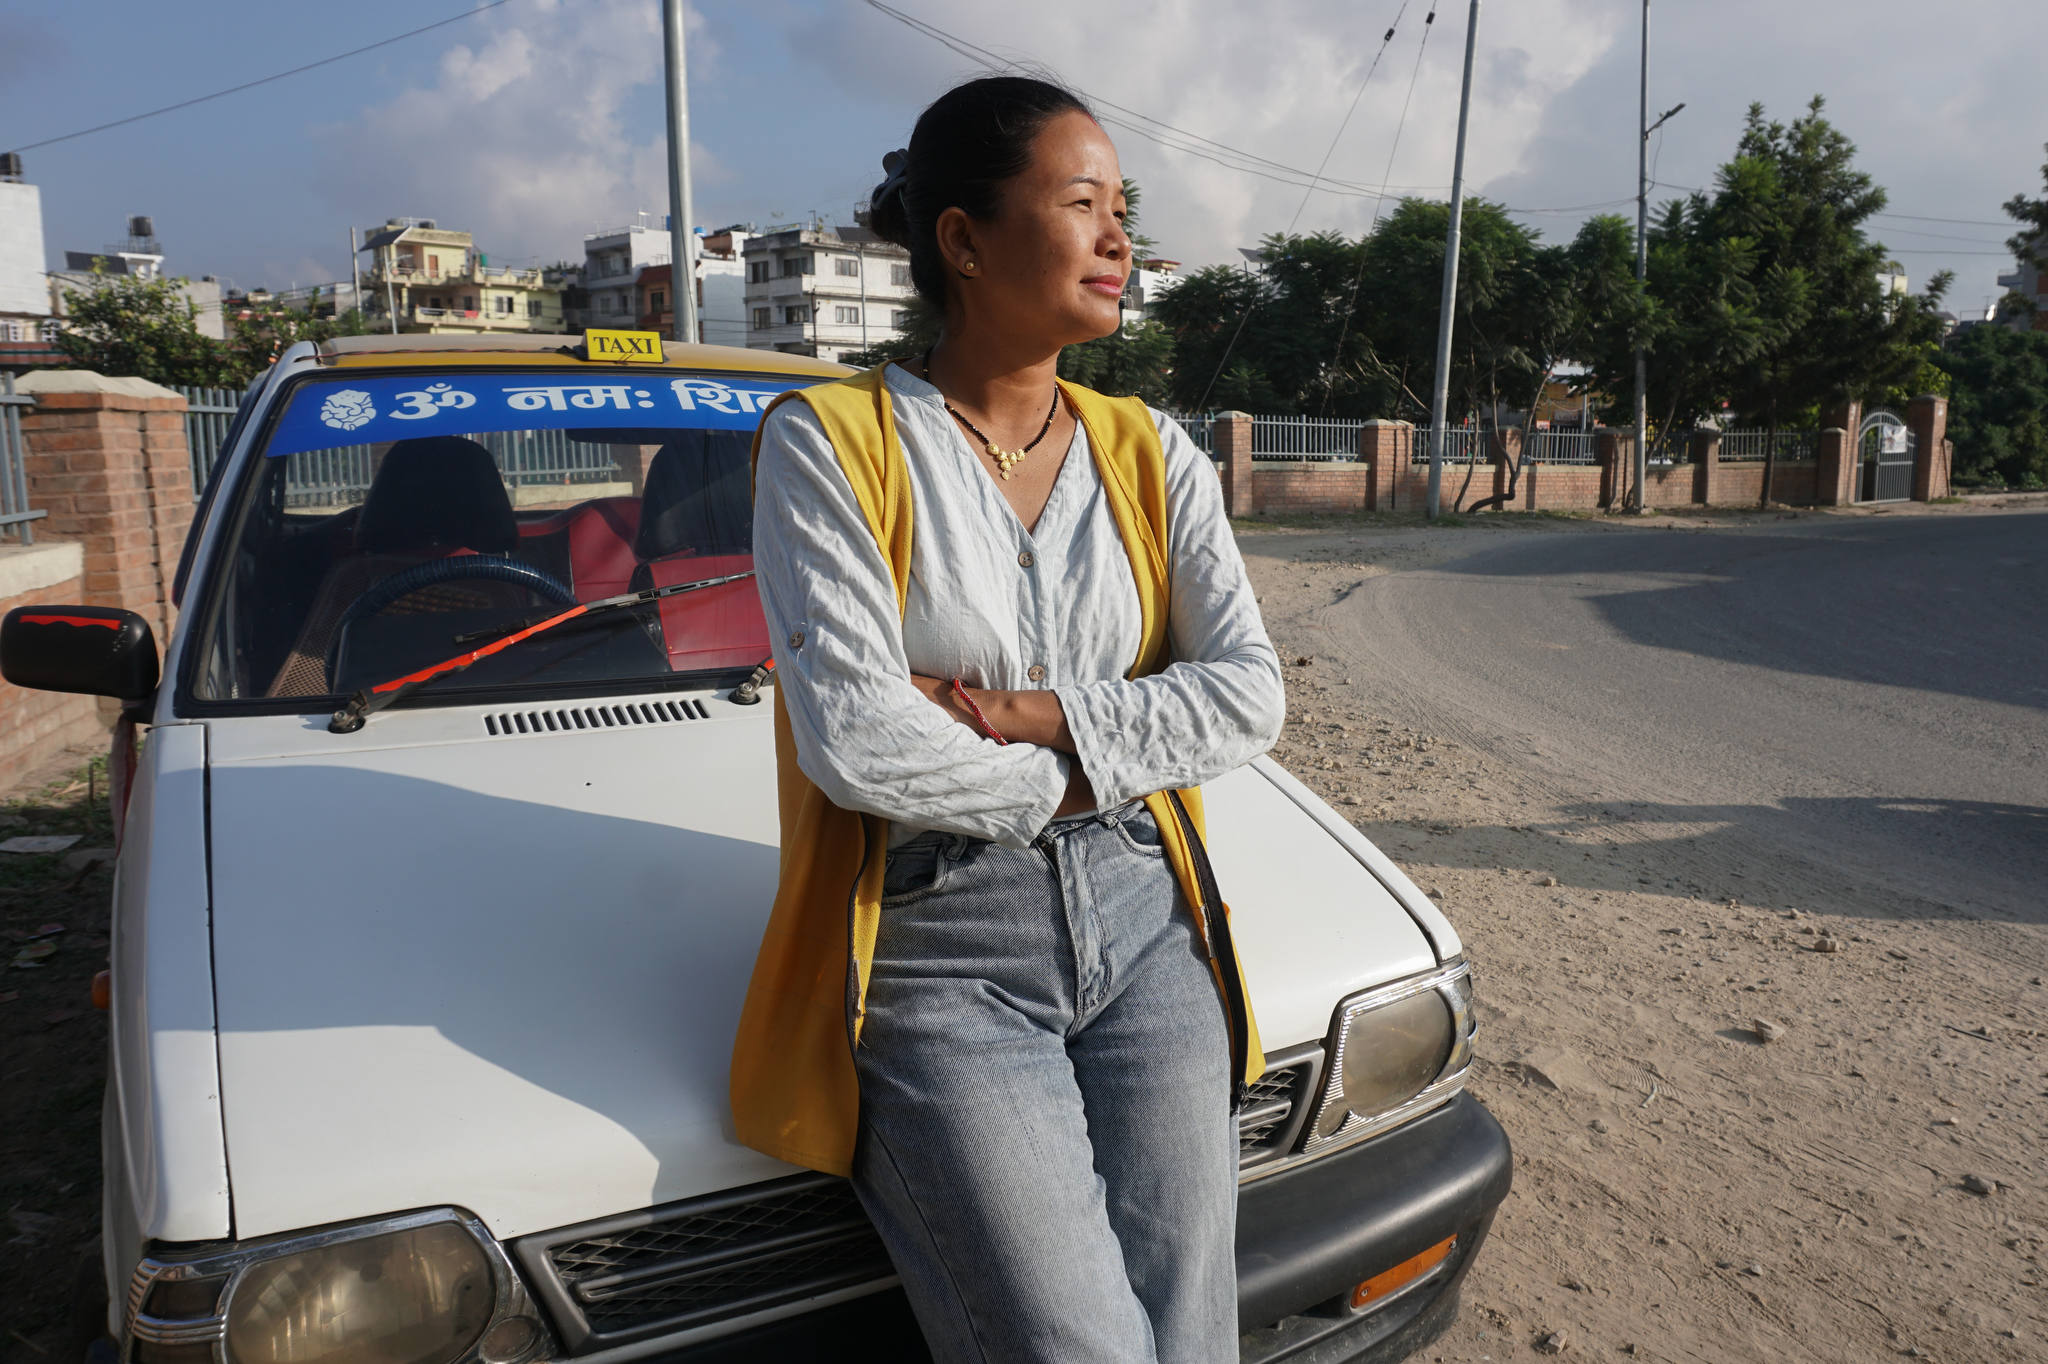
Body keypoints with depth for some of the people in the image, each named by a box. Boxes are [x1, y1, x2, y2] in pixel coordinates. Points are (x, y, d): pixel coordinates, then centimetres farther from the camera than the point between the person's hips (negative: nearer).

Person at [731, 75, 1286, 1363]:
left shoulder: (1151, 453, 9)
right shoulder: (831, 441, -4)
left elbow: (1250, 696, -1)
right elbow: (855, 741, -14)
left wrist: (1027, 712, -12)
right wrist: (1067, 781, -5)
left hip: (1145, 928, 4)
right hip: (934, 957, -4)